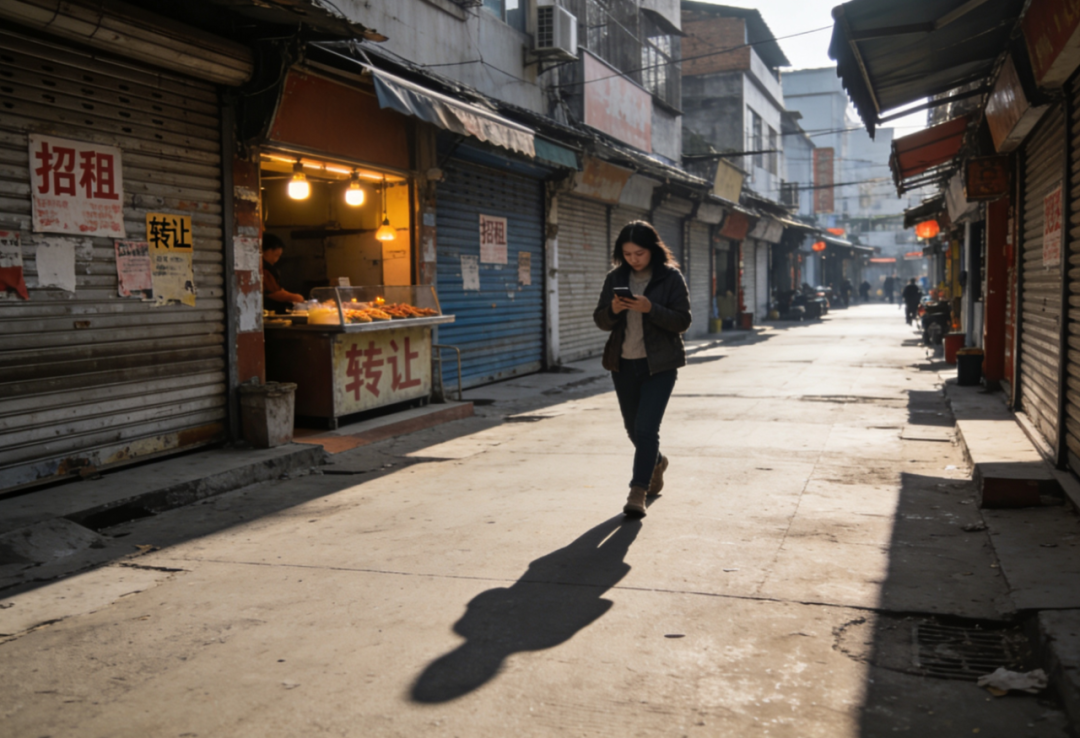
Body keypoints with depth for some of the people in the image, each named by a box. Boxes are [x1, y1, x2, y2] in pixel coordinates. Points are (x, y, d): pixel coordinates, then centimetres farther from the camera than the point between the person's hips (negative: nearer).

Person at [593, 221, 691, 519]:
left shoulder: (671, 278, -6)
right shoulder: (615, 278, 5)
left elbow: (682, 321, -10)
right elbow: (600, 320, 6)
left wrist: (650, 309, -24)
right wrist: (613, 310, -16)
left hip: (659, 364, -4)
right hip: (623, 364, 5)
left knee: (646, 428, -13)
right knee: (633, 428, 15)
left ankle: (638, 492, -6)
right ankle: (656, 462, 44)